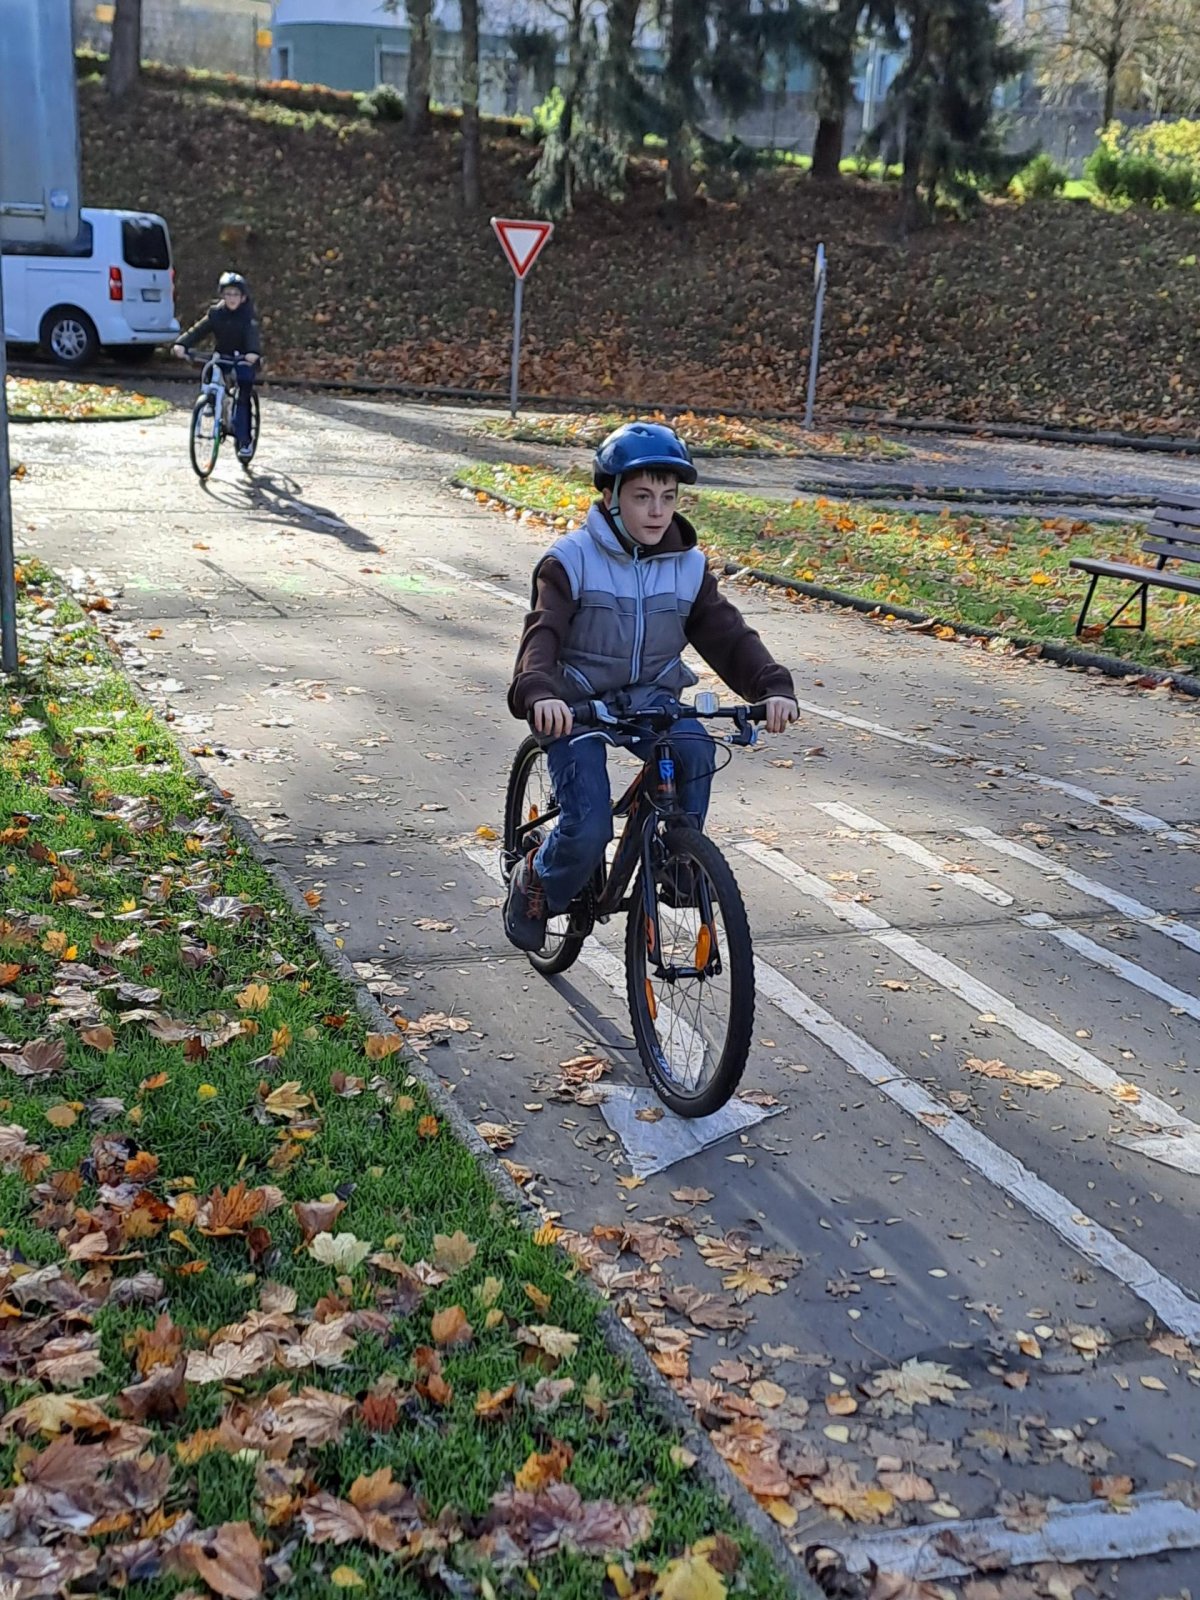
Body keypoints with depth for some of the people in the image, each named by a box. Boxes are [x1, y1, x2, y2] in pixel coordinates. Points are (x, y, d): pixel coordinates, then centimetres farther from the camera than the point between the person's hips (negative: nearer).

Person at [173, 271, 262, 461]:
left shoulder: (247, 315, -10)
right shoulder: (215, 313, -1)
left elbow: (253, 335, -28)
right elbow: (198, 330, -11)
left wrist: (254, 352, -49)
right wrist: (182, 344, -28)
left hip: (244, 361, -4)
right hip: (221, 358, 4)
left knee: (242, 400, -12)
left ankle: (244, 441, -10)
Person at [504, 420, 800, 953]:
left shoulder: (688, 567, 1)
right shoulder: (571, 560, -12)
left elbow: (727, 634, -6)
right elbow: (543, 632, -24)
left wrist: (774, 687, -24)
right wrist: (540, 693, -45)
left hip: (650, 699, 4)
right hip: (577, 704, -3)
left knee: (695, 750, -30)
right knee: (589, 829, -19)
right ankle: (535, 884, 14)